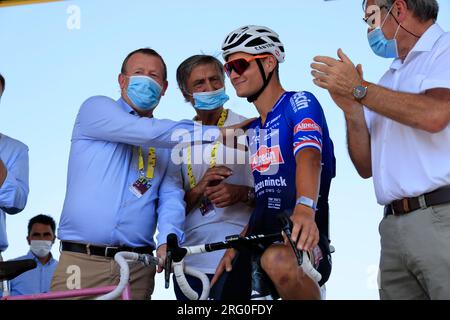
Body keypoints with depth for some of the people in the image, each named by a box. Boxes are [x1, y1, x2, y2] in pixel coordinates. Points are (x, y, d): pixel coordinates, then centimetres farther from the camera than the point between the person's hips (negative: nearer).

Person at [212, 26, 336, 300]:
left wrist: (305, 208, -43)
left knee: (278, 260, -41)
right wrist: (236, 247, 9)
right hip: (260, 242, 8)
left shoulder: (300, 103, -2)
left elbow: (308, 157, -23)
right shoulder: (253, 130, 21)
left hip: (300, 237, -8)